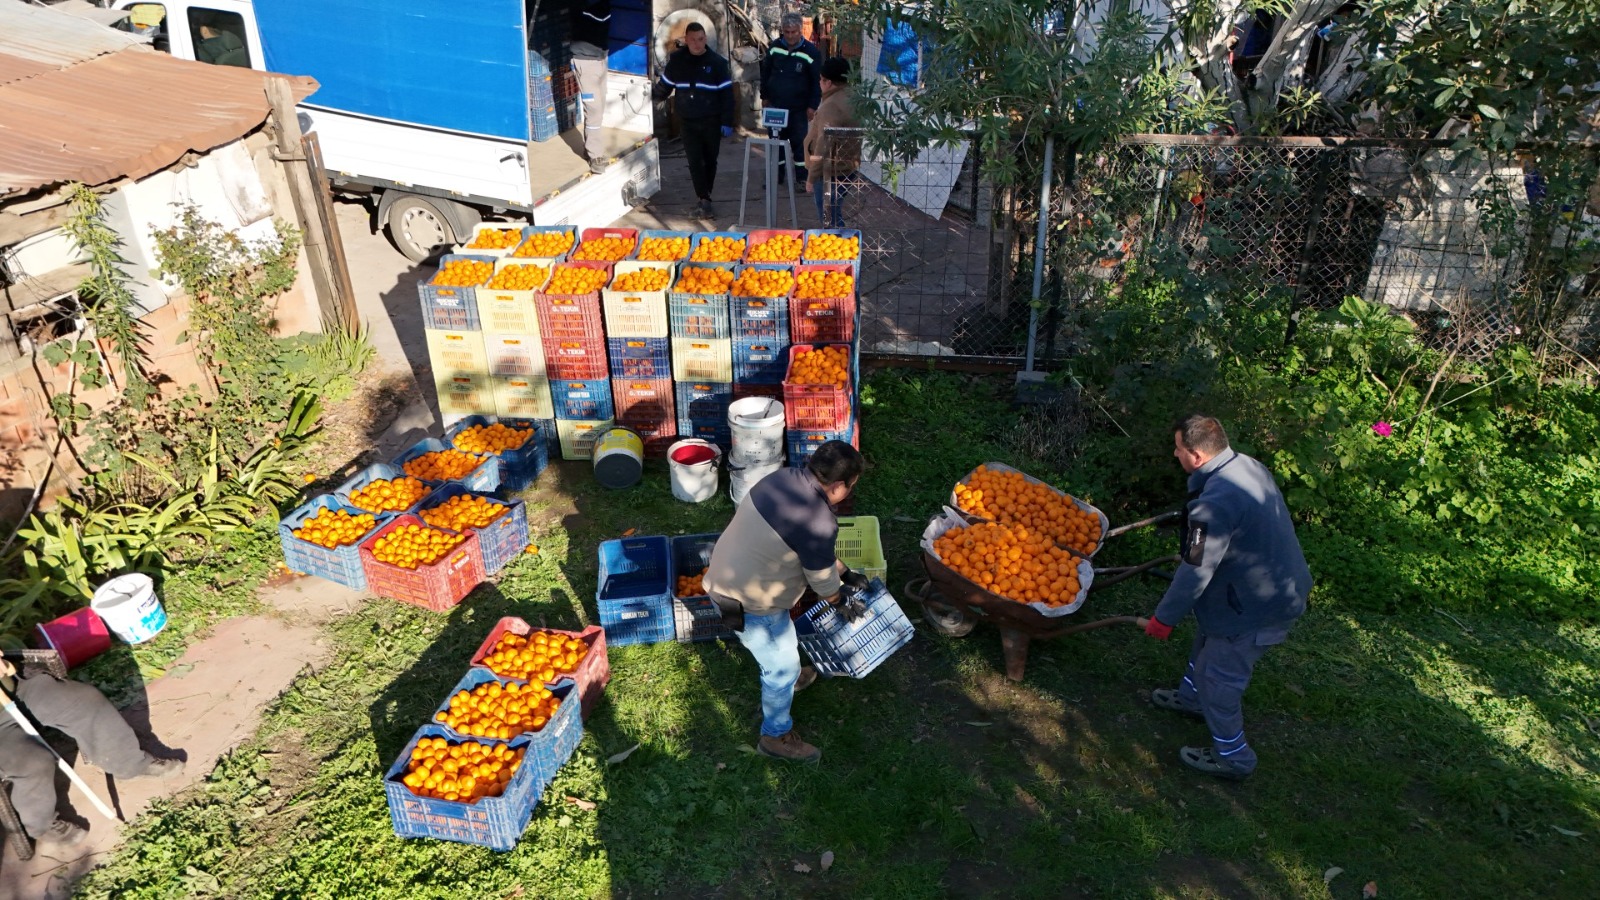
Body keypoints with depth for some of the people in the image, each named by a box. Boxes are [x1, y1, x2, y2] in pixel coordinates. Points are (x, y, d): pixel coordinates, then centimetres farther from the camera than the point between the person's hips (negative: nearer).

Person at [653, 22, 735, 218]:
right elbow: (664, 85, 13)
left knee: (710, 160, 9)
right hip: (688, 122, 1)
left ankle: (704, 198, 24)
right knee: (695, 161, -6)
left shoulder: (717, 62, -4)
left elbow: (726, 94, -5)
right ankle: (704, 201, -3)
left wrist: (727, 122, -9)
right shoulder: (676, 60, 0)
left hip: (711, 122, -1)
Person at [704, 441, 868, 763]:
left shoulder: (784, 478, -3)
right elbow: (824, 583, -12)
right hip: (749, 602, -9)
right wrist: (844, 604, 9)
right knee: (783, 666, 13)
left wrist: (845, 573, 18)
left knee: (782, 638, 33)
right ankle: (776, 736, 33)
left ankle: (786, 677, 60)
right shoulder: (818, 522, -29)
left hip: (727, 576, 9)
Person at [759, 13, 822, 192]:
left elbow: (817, 81, -8)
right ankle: (778, 174, 24)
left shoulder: (811, 51, -11)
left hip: (798, 108, -3)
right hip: (776, 105, 4)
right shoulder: (774, 47, -1)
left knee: (799, 143, 1)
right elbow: (765, 73, 9)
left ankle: (801, 178, 10)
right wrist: (765, 97, 8)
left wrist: (813, 106, -10)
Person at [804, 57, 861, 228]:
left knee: (830, 221, -3)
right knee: (833, 218, 20)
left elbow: (824, 145, -24)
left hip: (830, 173, -10)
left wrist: (812, 176, -19)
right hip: (846, 170, 10)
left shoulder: (832, 106, -22)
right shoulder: (852, 100, 10)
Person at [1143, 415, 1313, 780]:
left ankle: (1232, 757, 27)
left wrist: (1164, 618, -13)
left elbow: (1196, 572, -27)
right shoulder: (1249, 466, -4)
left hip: (1255, 607, -10)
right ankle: (1191, 696, 53)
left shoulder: (1216, 503, -34)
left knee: (1219, 677, 8)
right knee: (1208, 640, 30)